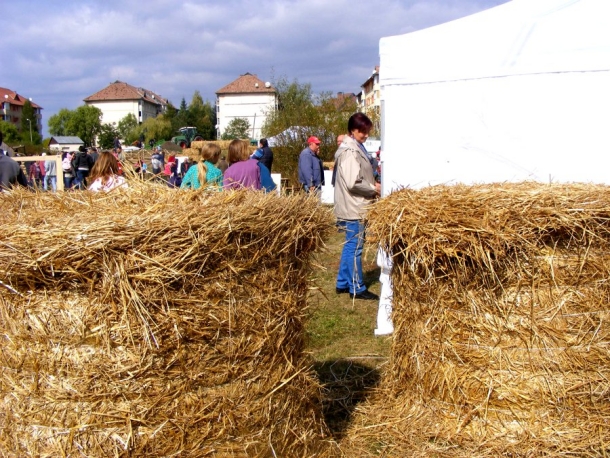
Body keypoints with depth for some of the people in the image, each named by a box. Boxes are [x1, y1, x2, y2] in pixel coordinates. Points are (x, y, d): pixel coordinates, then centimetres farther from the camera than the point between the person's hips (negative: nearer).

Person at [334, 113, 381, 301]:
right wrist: (373, 189, -12)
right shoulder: (350, 152, -18)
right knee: (355, 248, -1)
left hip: (355, 207, 10)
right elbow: (353, 183, -23)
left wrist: (373, 185, 6)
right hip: (353, 208, -10)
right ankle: (357, 288, 8)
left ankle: (343, 283, 26)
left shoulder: (356, 148, 14)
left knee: (350, 246, 16)